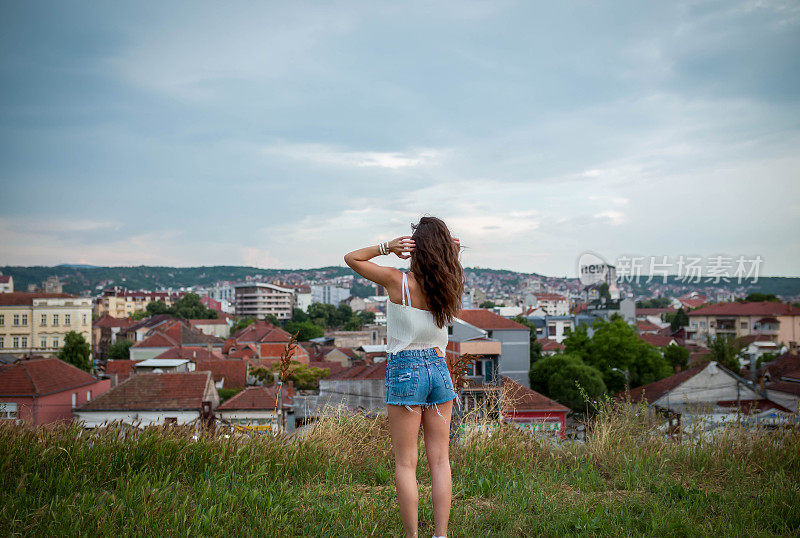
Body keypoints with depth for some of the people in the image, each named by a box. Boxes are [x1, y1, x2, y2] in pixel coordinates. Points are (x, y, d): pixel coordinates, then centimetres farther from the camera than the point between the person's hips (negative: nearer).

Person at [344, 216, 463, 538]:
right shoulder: (448, 285, -1)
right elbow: (452, 269, 25)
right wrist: (449, 251, 4)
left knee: (405, 463, 3)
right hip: (439, 368, 4)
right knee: (440, 460, 8)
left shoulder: (398, 282, -12)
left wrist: (387, 247, -13)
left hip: (405, 370, -4)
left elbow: (351, 258, 0)